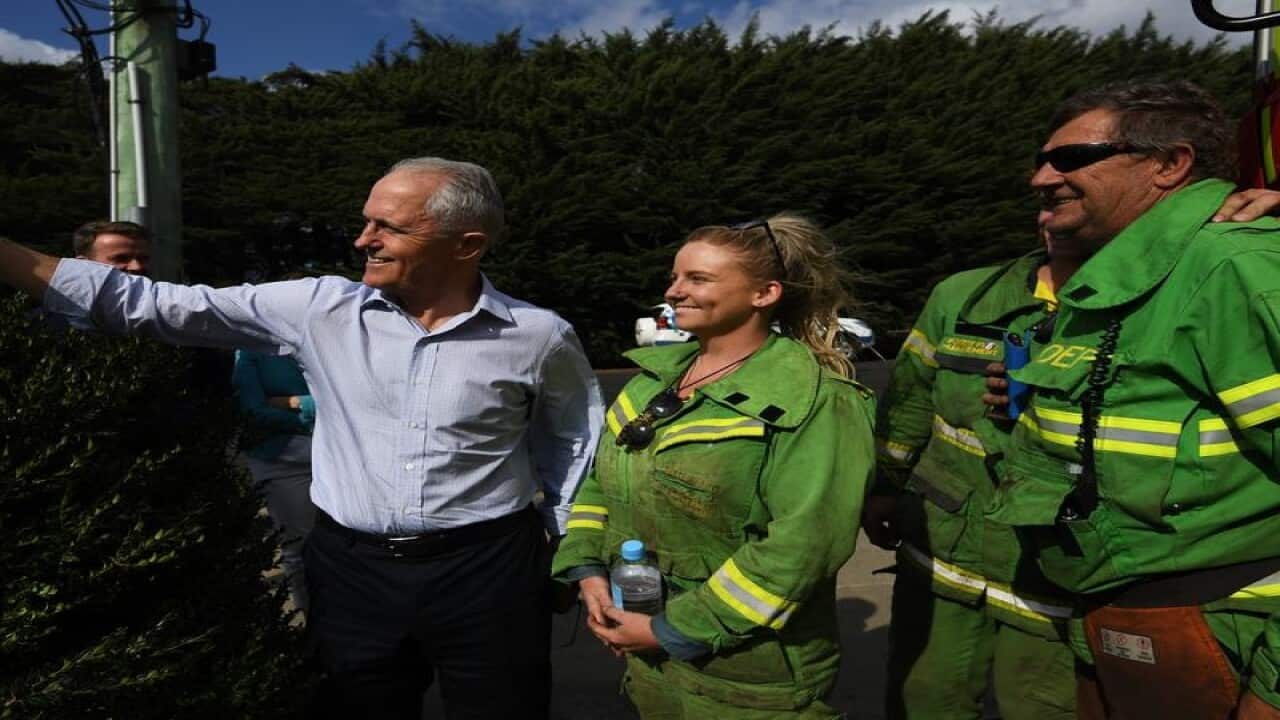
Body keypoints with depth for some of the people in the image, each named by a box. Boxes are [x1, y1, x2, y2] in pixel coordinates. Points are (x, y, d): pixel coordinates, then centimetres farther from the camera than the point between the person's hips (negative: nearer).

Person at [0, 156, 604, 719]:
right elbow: (161, 306, -2)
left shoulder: (540, 337, -8)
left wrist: (563, 543, 8)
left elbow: (574, 437, 9)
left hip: (487, 574, -2)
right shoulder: (321, 308, -4)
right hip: (351, 569, 3)